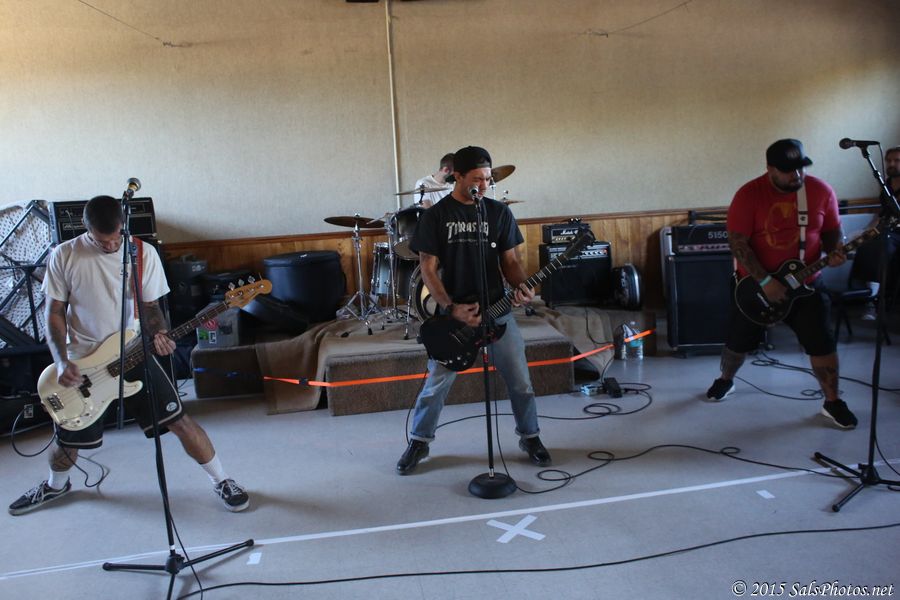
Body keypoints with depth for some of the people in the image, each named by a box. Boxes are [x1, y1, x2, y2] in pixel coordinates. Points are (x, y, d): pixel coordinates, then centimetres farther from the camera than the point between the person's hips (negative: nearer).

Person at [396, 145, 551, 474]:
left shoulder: (500, 212, 5)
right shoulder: (435, 216, -3)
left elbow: (510, 260, 8)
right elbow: (428, 268, -5)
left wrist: (521, 286, -14)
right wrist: (451, 308, -17)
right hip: (453, 312, -2)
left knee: (520, 381, 5)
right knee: (436, 384, 2)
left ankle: (530, 437, 28)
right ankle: (419, 442, 24)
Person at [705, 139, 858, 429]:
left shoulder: (822, 191, -6)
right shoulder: (749, 194, -16)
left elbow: (832, 230, 7)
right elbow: (737, 242, -19)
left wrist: (834, 251, -15)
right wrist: (764, 280, -23)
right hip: (756, 284, -2)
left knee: (822, 343, 1)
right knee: (739, 342, 11)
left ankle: (832, 402, 20)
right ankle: (725, 380, 39)